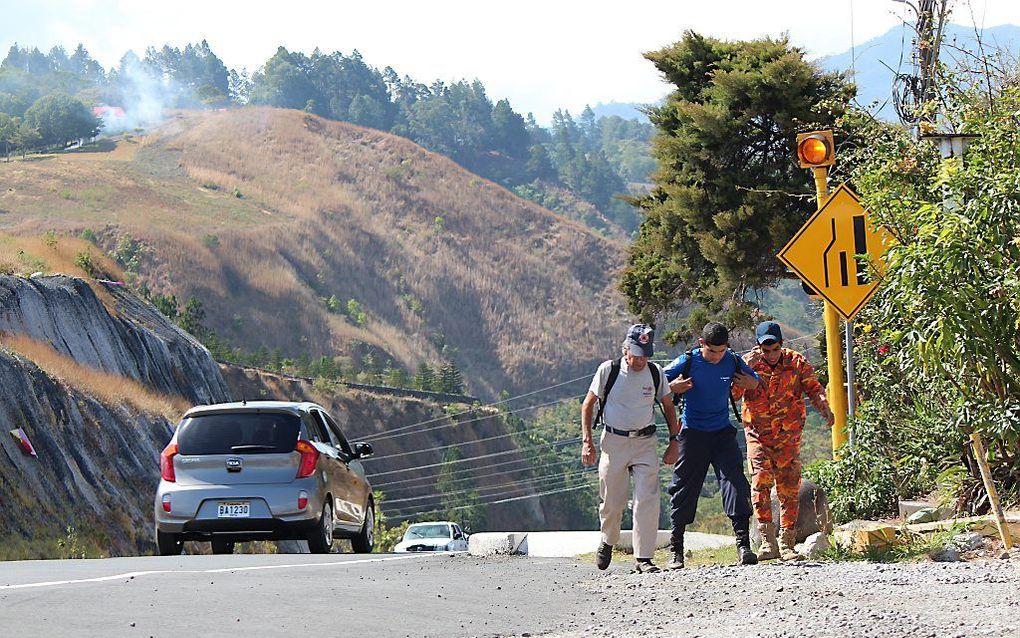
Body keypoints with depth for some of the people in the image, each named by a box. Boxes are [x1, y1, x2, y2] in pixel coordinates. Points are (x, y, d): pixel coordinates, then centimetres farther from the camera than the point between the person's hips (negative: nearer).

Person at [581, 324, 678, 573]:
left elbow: (668, 406, 14)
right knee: (611, 502, 5)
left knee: (647, 501, -12)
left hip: (645, 443, 1)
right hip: (613, 442, -1)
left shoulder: (655, 373, 0)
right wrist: (587, 442, -6)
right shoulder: (608, 370, -5)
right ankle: (607, 541, 35)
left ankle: (643, 558, -8)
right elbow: (588, 405, 2)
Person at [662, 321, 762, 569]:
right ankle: (676, 550, 13)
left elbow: (755, 381, 15)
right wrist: (673, 387, -23)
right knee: (684, 488, 3)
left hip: (722, 432, 2)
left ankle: (743, 545, -12)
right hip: (692, 433, -2)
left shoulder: (733, 361, -3)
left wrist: (750, 383, -8)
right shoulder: (687, 362, -11)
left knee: (735, 483, -11)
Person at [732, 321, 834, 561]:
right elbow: (732, 394, -11)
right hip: (758, 435, -1)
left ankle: (787, 544, 11)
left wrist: (825, 408, -18)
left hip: (788, 437, 1)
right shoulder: (748, 362, -2)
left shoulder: (797, 363, -1)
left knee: (789, 489, 1)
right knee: (761, 480, -20)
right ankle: (767, 539, -18)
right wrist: (746, 370, -24)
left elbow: (814, 388, 2)